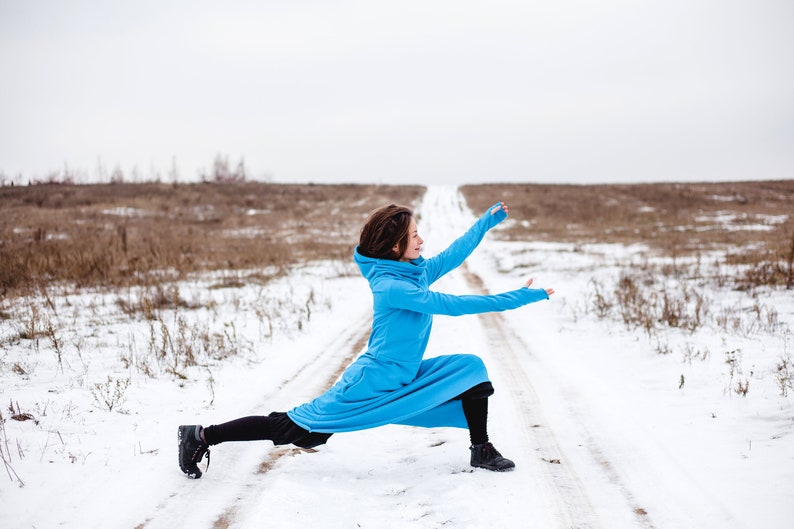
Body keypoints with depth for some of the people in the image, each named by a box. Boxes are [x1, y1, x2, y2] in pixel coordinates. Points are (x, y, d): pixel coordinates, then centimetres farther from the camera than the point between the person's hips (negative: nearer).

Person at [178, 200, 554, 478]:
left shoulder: (419, 271, -1)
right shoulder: (390, 287, -26)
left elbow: (454, 255, 17)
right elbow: (452, 305, -29)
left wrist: (488, 221, 15)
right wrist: (518, 298, -27)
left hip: (404, 381, 8)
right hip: (371, 386, -8)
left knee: (471, 367, 1)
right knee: (297, 427, 0)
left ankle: (481, 450, 9)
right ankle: (203, 436, 11)